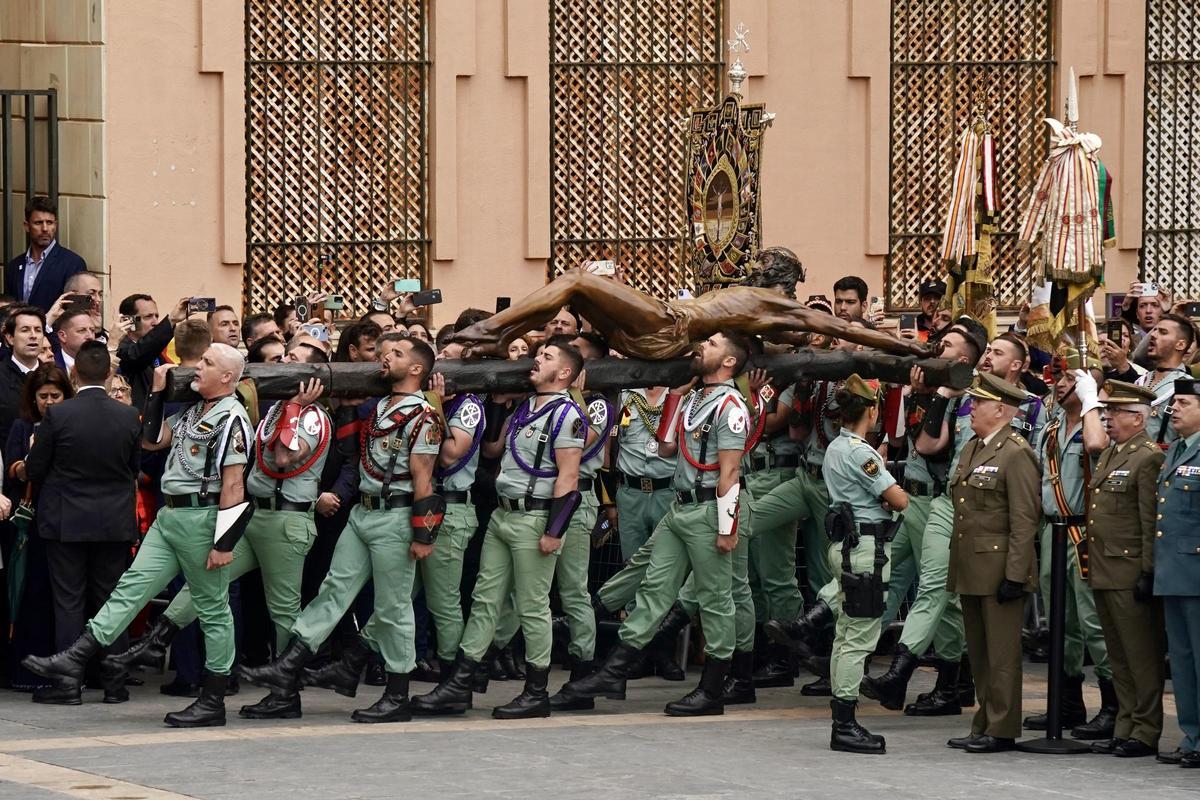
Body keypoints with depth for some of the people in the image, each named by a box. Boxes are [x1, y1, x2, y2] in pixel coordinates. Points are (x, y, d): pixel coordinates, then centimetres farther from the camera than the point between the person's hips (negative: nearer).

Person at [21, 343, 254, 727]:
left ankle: (213, 702, 6)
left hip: (202, 518, -9)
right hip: (170, 516, 9)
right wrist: (157, 393, 16)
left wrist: (224, 543, -20)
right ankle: (73, 660, -4)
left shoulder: (230, 417, -14)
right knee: (132, 586, 2)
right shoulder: (193, 411, 16)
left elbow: (233, 485, -18)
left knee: (212, 609, 0)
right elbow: (151, 440, 23)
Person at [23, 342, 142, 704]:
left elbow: (34, 470, -7)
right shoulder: (129, 417, -5)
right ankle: (116, 682, 10)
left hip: (66, 523, -2)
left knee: (69, 603, 3)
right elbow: (135, 469, 6)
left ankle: (69, 683, 1)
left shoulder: (57, 415, -13)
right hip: (115, 521, 2)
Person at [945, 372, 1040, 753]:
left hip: (999, 570, -9)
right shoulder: (971, 450, 16)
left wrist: (1015, 575, -20)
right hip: (971, 571, 9)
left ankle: (1002, 729, 1)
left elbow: (1024, 521, -16)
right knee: (978, 652, 13)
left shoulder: (1016, 455, -12)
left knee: (1001, 653, -4)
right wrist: (956, 567, 19)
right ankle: (984, 725, 19)